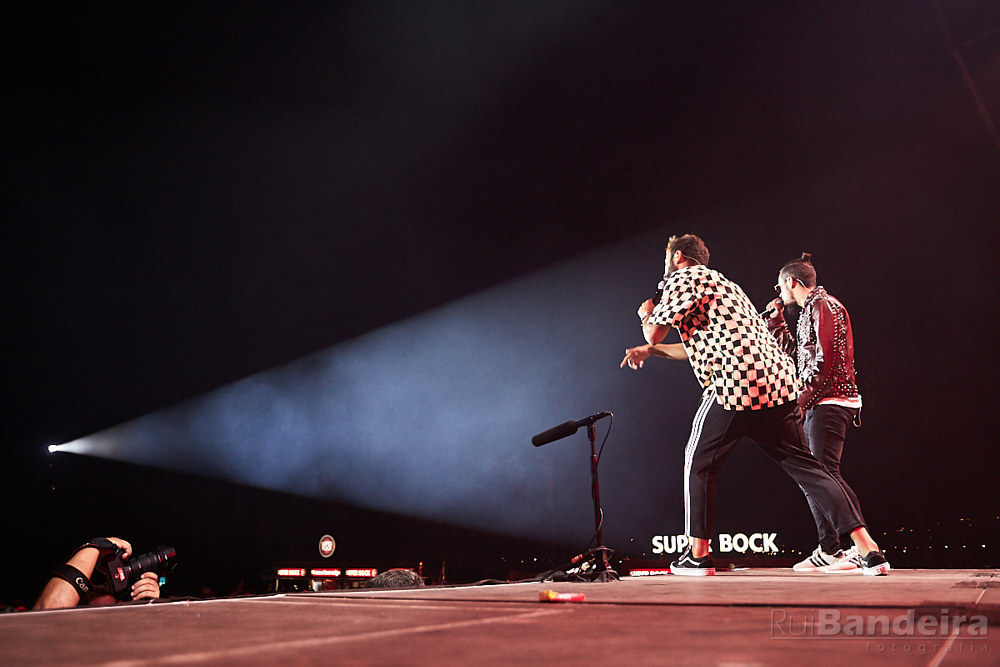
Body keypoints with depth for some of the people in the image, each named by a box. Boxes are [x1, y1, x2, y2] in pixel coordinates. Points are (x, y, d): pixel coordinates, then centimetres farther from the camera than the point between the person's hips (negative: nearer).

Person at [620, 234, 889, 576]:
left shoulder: (685, 277, 3)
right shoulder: (718, 282, 32)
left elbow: (655, 332, -1)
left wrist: (646, 314, 22)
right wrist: (649, 351, 35)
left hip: (736, 384, -8)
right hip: (779, 382, 8)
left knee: (698, 463, 8)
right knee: (806, 466, 7)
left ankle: (698, 555, 12)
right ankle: (868, 549, 0)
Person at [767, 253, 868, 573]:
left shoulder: (823, 305, -8)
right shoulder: (810, 310, 22)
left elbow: (825, 358, -18)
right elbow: (797, 354, 28)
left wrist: (804, 398, -16)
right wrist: (776, 321, 24)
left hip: (830, 401, -10)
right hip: (819, 404, 10)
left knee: (825, 471, -16)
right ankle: (829, 550, 13)